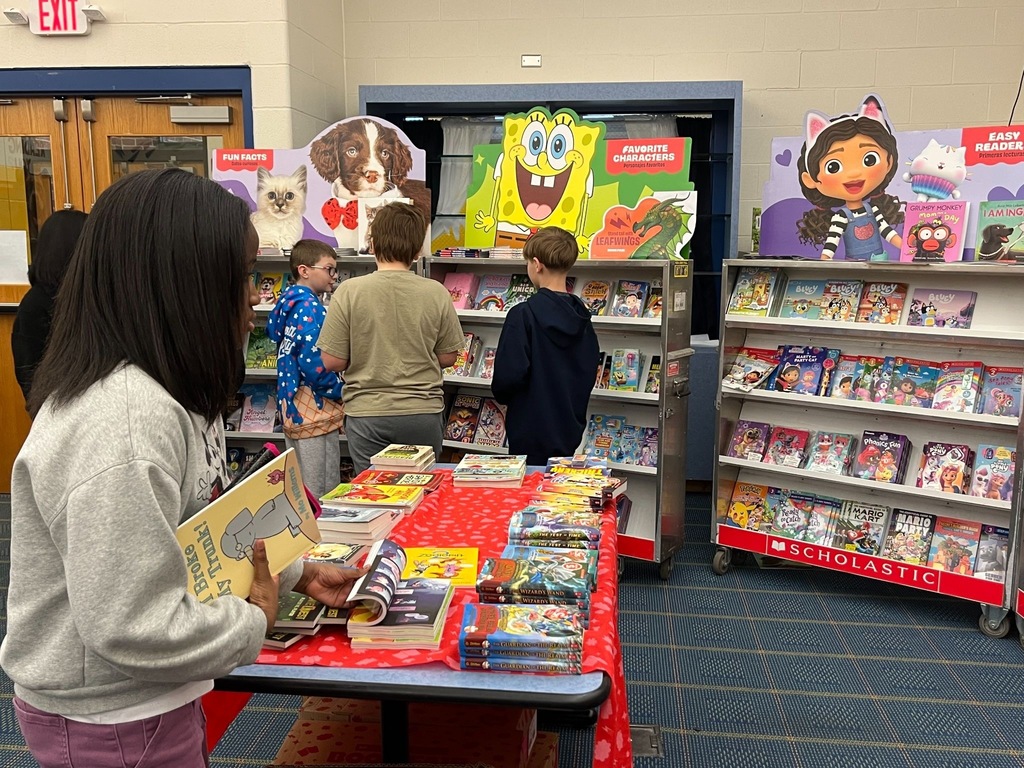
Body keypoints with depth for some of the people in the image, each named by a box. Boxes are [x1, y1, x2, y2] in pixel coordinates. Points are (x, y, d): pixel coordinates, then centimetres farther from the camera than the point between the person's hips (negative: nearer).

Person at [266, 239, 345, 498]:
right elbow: (314, 364, -22)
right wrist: (342, 391, -7)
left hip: (293, 409, 10)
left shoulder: (290, 304, 13)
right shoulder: (310, 308, -16)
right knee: (322, 498, -3)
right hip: (315, 411, -10)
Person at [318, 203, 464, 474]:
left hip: (367, 413, -1)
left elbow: (332, 362, -8)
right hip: (423, 413, 1)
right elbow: (448, 358, 1)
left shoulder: (349, 291, -11)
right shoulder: (436, 292, -7)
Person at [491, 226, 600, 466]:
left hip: (531, 434, -6)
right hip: (569, 431, 6)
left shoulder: (524, 314, -17)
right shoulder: (582, 316, 4)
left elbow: (508, 376, -20)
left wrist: (502, 395, 1)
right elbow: (590, 373, 12)